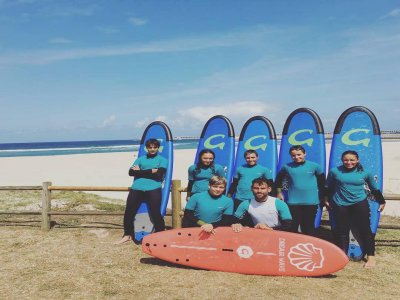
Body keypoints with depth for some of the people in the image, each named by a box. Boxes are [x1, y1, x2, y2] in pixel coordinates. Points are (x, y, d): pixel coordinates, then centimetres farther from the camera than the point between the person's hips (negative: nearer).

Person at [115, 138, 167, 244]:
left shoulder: (162, 160, 11)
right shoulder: (140, 159, 20)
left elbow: (159, 175, -5)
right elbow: (131, 172, 6)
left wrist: (140, 171, 0)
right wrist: (151, 171, -5)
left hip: (153, 189, -3)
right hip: (136, 188, 4)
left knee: (155, 213, -12)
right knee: (129, 211, 2)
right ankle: (128, 235, 21)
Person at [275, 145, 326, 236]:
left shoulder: (314, 166, -2)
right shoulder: (287, 167, -2)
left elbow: (322, 181, 10)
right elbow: (279, 179, 15)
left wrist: (322, 196, 12)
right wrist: (279, 193, 12)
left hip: (311, 202, 0)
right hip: (293, 202, 0)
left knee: (309, 227, 11)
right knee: (293, 227, 8)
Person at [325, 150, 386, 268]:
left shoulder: (365, 172, -1)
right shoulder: (334, 171, -3)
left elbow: (374, 188, 13)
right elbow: (328, 187, 11)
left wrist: (381, 201, 20)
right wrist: (326, 200, 17)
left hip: (360, 204, 0)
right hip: (340, 205, 1)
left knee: (365, 230, 3)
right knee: (341, 231, 7)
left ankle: (371, 257, 19)